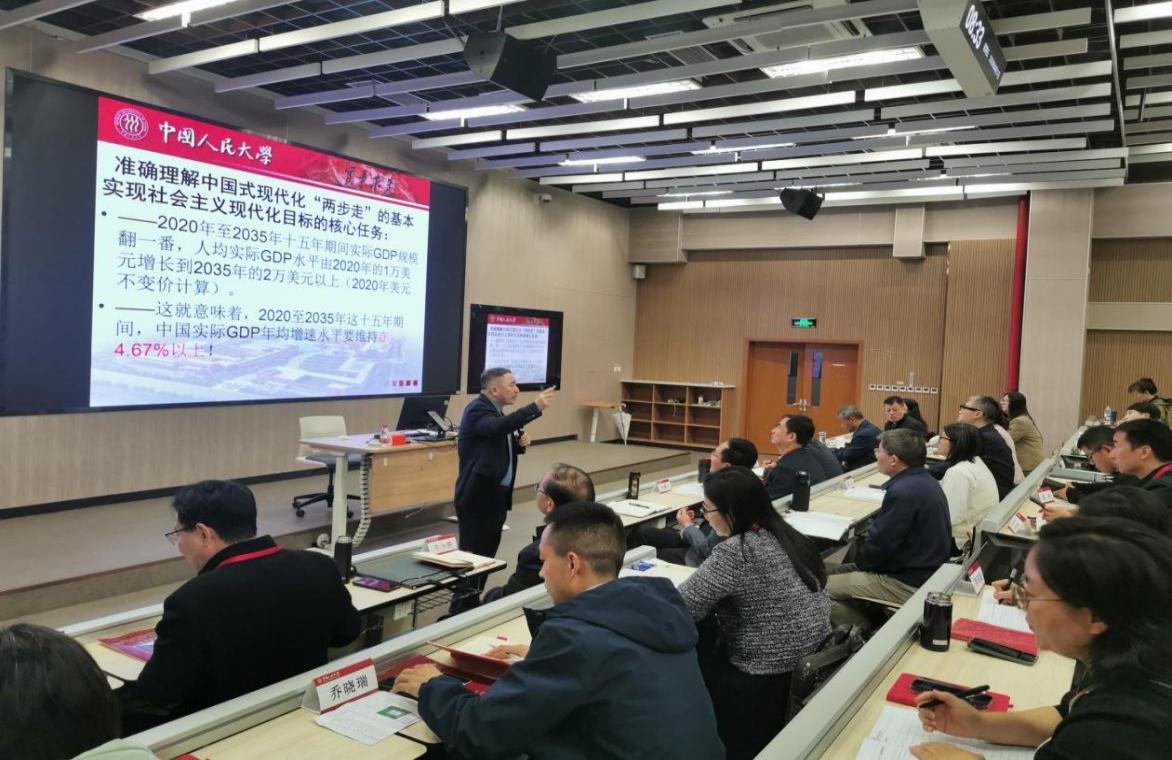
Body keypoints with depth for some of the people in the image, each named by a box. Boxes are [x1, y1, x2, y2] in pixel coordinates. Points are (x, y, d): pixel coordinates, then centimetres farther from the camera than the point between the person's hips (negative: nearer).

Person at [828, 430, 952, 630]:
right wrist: (870, 534, 4)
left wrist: (859, 558, -2)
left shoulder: (903, 492, -26)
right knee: (838, 573, 19)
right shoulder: (924, 480, 7)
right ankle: (874, 624, 19)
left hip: (909, 584, -10)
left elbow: (880, 545, -21)